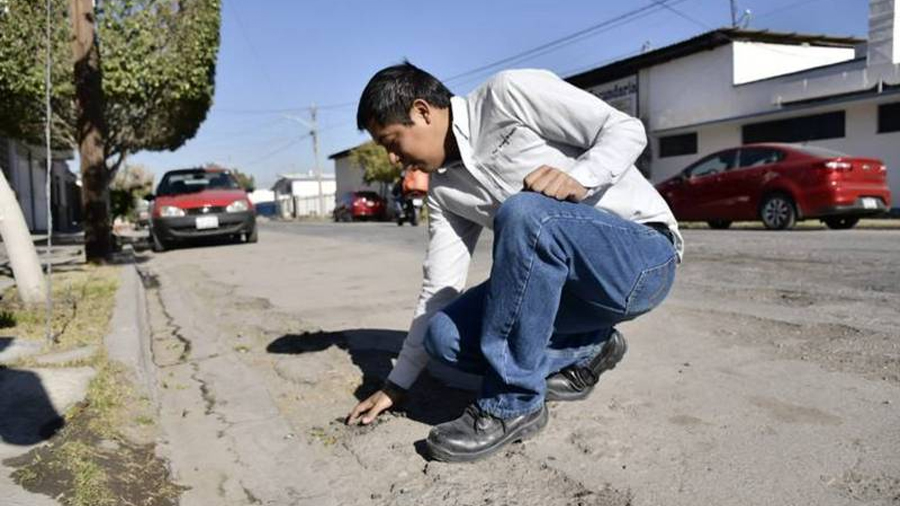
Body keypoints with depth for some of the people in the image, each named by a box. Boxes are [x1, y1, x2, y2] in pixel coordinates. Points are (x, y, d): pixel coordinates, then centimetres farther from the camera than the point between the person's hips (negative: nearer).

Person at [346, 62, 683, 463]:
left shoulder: (509, 94, -10)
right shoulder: (444, 189, 9)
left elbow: (627, 129, -10)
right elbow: (438, 287, 9)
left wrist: (578, 180, -30)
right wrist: (396, 384, 9)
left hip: (644, 253, -6)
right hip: (570, 282, 7)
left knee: (524, 212, -35)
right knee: (444, 335, -10)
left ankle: (512, 403, -19)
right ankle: (586, 352, 10)